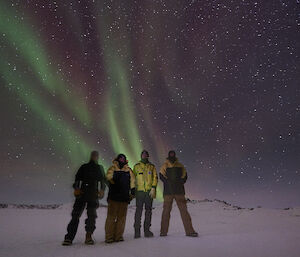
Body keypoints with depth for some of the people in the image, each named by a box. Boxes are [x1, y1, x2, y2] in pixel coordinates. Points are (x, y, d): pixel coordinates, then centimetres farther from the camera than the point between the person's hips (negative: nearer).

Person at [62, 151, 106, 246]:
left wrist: (102, 190, -6)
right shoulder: (84, 167, 14)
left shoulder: (99, 168, 16)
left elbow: (103, 180, 12)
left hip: (93, 195, 0)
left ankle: (88, 236, 5)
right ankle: (69, 237, 0)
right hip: (82, 193, 0)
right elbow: (77, 178, 9)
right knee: (76, 214, -4)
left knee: (92, 215, -4)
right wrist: (76, 188, -10)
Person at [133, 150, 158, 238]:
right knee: (139, 210, -4)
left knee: (148, 210, 5)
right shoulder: (136, 166, 11)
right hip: (139, 191, -1)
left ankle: (147, 230, 13)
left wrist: (153, 188, -8)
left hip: (149, 191, 1)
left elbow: (155, 177, 5)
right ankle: (137, 231, 3)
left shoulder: (152, 166, 12)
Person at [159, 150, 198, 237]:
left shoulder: (180, 166, 14)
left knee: (183, 209, -2)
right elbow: (162, 176, 1)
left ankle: (189, 231, 1)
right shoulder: (165, 166, 10)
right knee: (166, 210, 2)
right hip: (168, 192, -1)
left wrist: (179, 182, -7)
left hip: (179, 191, 1)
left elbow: (184, 176, 9)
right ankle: (163, 231, 11)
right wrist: (169, 183, -10)